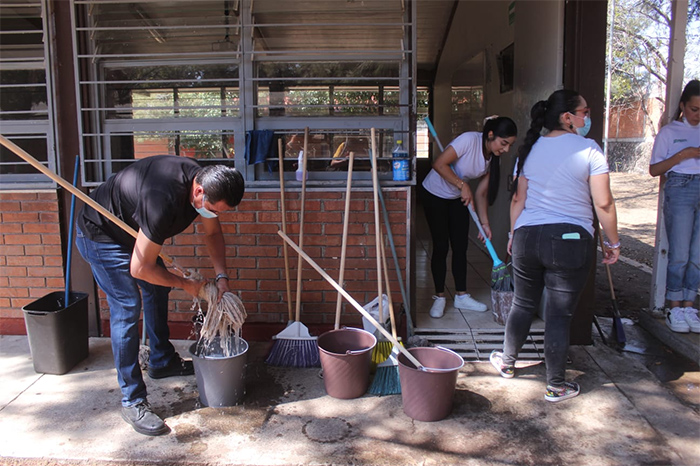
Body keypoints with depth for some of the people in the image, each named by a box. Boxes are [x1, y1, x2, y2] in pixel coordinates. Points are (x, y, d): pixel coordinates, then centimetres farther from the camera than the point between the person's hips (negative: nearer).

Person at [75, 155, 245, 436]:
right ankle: (132, 402, -4)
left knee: (158, 289, 16)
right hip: (100, 235, -9)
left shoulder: (203, 182, -15)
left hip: (131, 232, 9)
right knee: (127, 309, -13)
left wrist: (221, 276, -9)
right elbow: (140, 269, -33)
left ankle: (161, 361, 35)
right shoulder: (164, 201, -41)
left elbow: (212, 233, 2)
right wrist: (186, 284, -18)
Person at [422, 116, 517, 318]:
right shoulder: (469, 140, -27)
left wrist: (485, 223, -9)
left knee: (461, 247, 6)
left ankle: (461, 296, 17)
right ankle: (439, 298, 8)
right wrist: (463, 185, -29)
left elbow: (481, 194, -2)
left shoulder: (494, 159, -5)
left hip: (458, 198, 6)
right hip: (435, 195, -6)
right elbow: (439, 164, -30)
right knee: (440, 247, -5)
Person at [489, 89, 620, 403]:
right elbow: (603, 203, -8)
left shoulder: (531, 149, 8)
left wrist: (514, 235, 20)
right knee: (559, 315, 4)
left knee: (523, 304, 19)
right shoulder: (588, 149, -6)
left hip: (527, 236, 4)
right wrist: (613, 242, 2)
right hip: (570, 240, -4)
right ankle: (556, 386, 16)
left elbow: (518, 199, 10)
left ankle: (506, 362, 35)